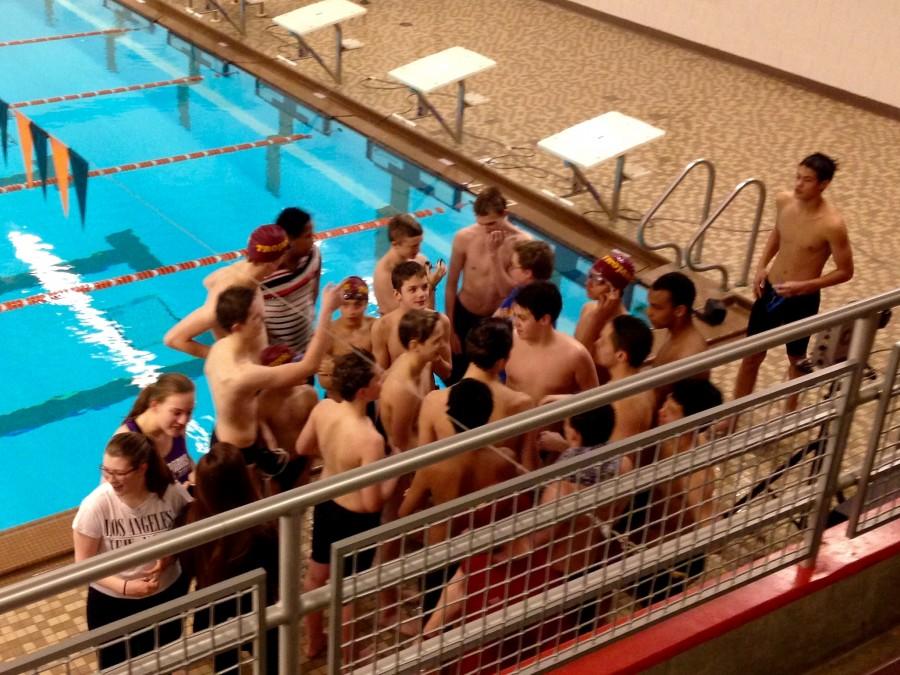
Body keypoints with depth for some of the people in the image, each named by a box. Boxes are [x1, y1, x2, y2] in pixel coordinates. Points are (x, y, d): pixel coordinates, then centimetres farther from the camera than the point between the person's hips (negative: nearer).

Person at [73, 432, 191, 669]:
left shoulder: (172, 493, -21)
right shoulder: (95, 506, -25)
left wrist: (171, 556, -22)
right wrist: (124, 587, -27)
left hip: (167, 596, 2)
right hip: (111, 604, -2)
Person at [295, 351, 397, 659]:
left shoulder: (323, 408, -17)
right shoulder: (370, 439, -37)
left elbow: (302, 448, 3)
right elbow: (372, 502, -29)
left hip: (325, 505, 7)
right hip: (356, 518, -7)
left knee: (316, 574, 28)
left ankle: (313, 641, 52)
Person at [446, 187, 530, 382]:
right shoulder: (464, 238, -16)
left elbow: (507, 292, -22)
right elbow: (451, 285, -5)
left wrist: (494, 254, -31)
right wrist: (450, 328, -2)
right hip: (465, 316, 1)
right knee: (456, 377, 13)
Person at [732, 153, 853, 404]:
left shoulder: (832, 224, -26)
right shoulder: (783, 201, -9)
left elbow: (845, 272, -16)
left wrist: (803, 286, -23)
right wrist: (762, 266, 1)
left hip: (802, 300, -5)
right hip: (770, 291, 5)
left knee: (796, 360, 19)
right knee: (751, 355, 16)